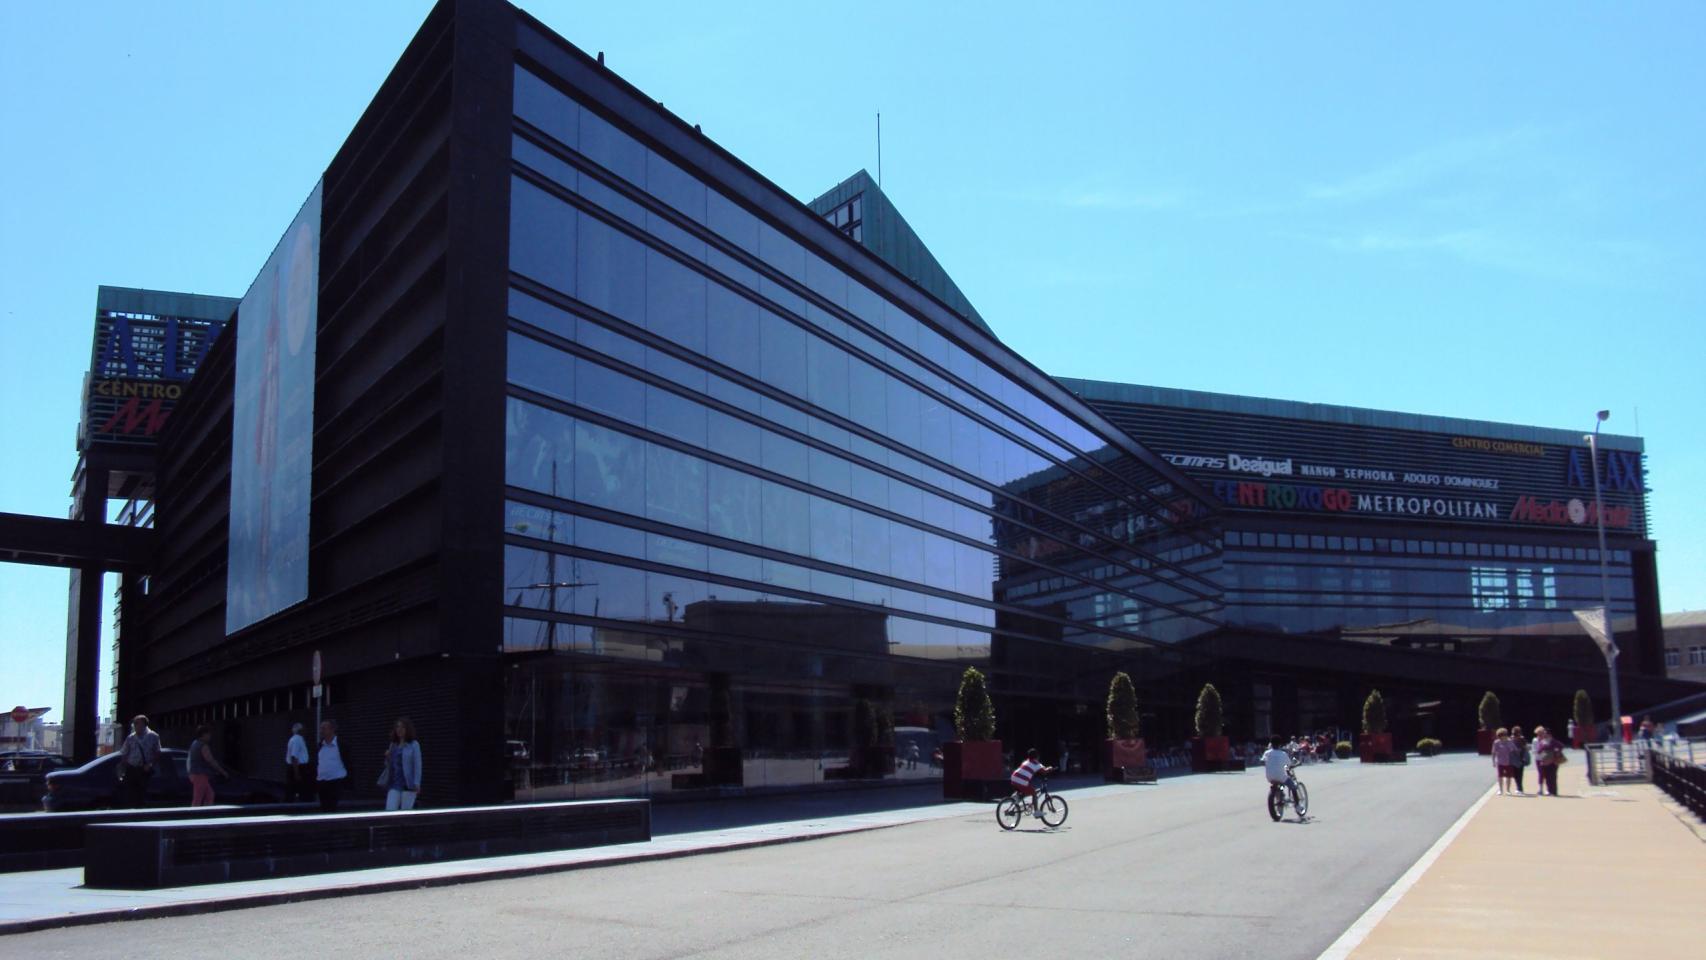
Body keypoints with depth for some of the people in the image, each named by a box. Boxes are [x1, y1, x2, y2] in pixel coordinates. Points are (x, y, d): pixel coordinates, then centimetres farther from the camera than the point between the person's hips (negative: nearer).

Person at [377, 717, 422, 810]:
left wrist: (417, 784, -15)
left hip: (408, 785, -5)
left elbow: (418, 765, -7)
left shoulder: (414, 745, -2)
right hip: (394, 785, 5)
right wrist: (388, 758, -1)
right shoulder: (393, 745, 13)